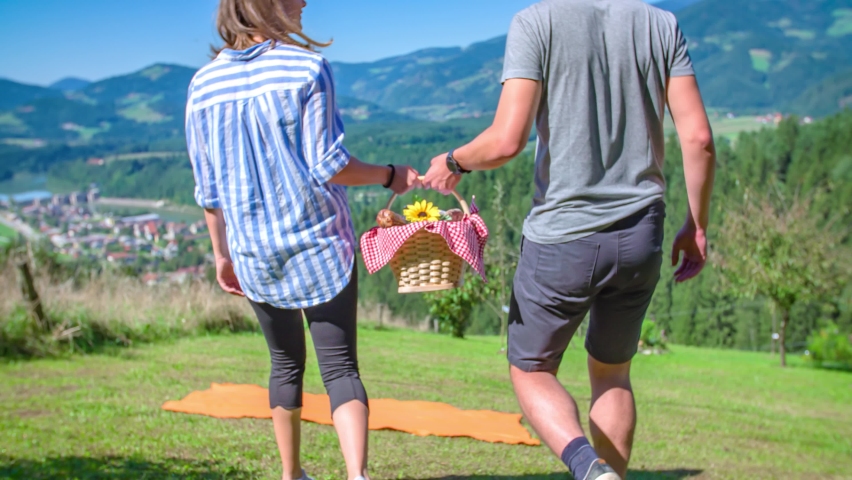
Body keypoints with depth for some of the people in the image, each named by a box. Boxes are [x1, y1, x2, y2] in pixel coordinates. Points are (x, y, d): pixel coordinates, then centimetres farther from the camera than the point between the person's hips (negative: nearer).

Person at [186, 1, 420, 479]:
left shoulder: (204, 85, 3)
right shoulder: (308, 68, -11)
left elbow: (208, 189, 6)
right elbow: (328, 166, -13)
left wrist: (222, 254, 16)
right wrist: (390, 176, 1)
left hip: (255, 251, 4)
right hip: (319, 243, -4)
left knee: (286, 364, 21)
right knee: (340, 367, 0)